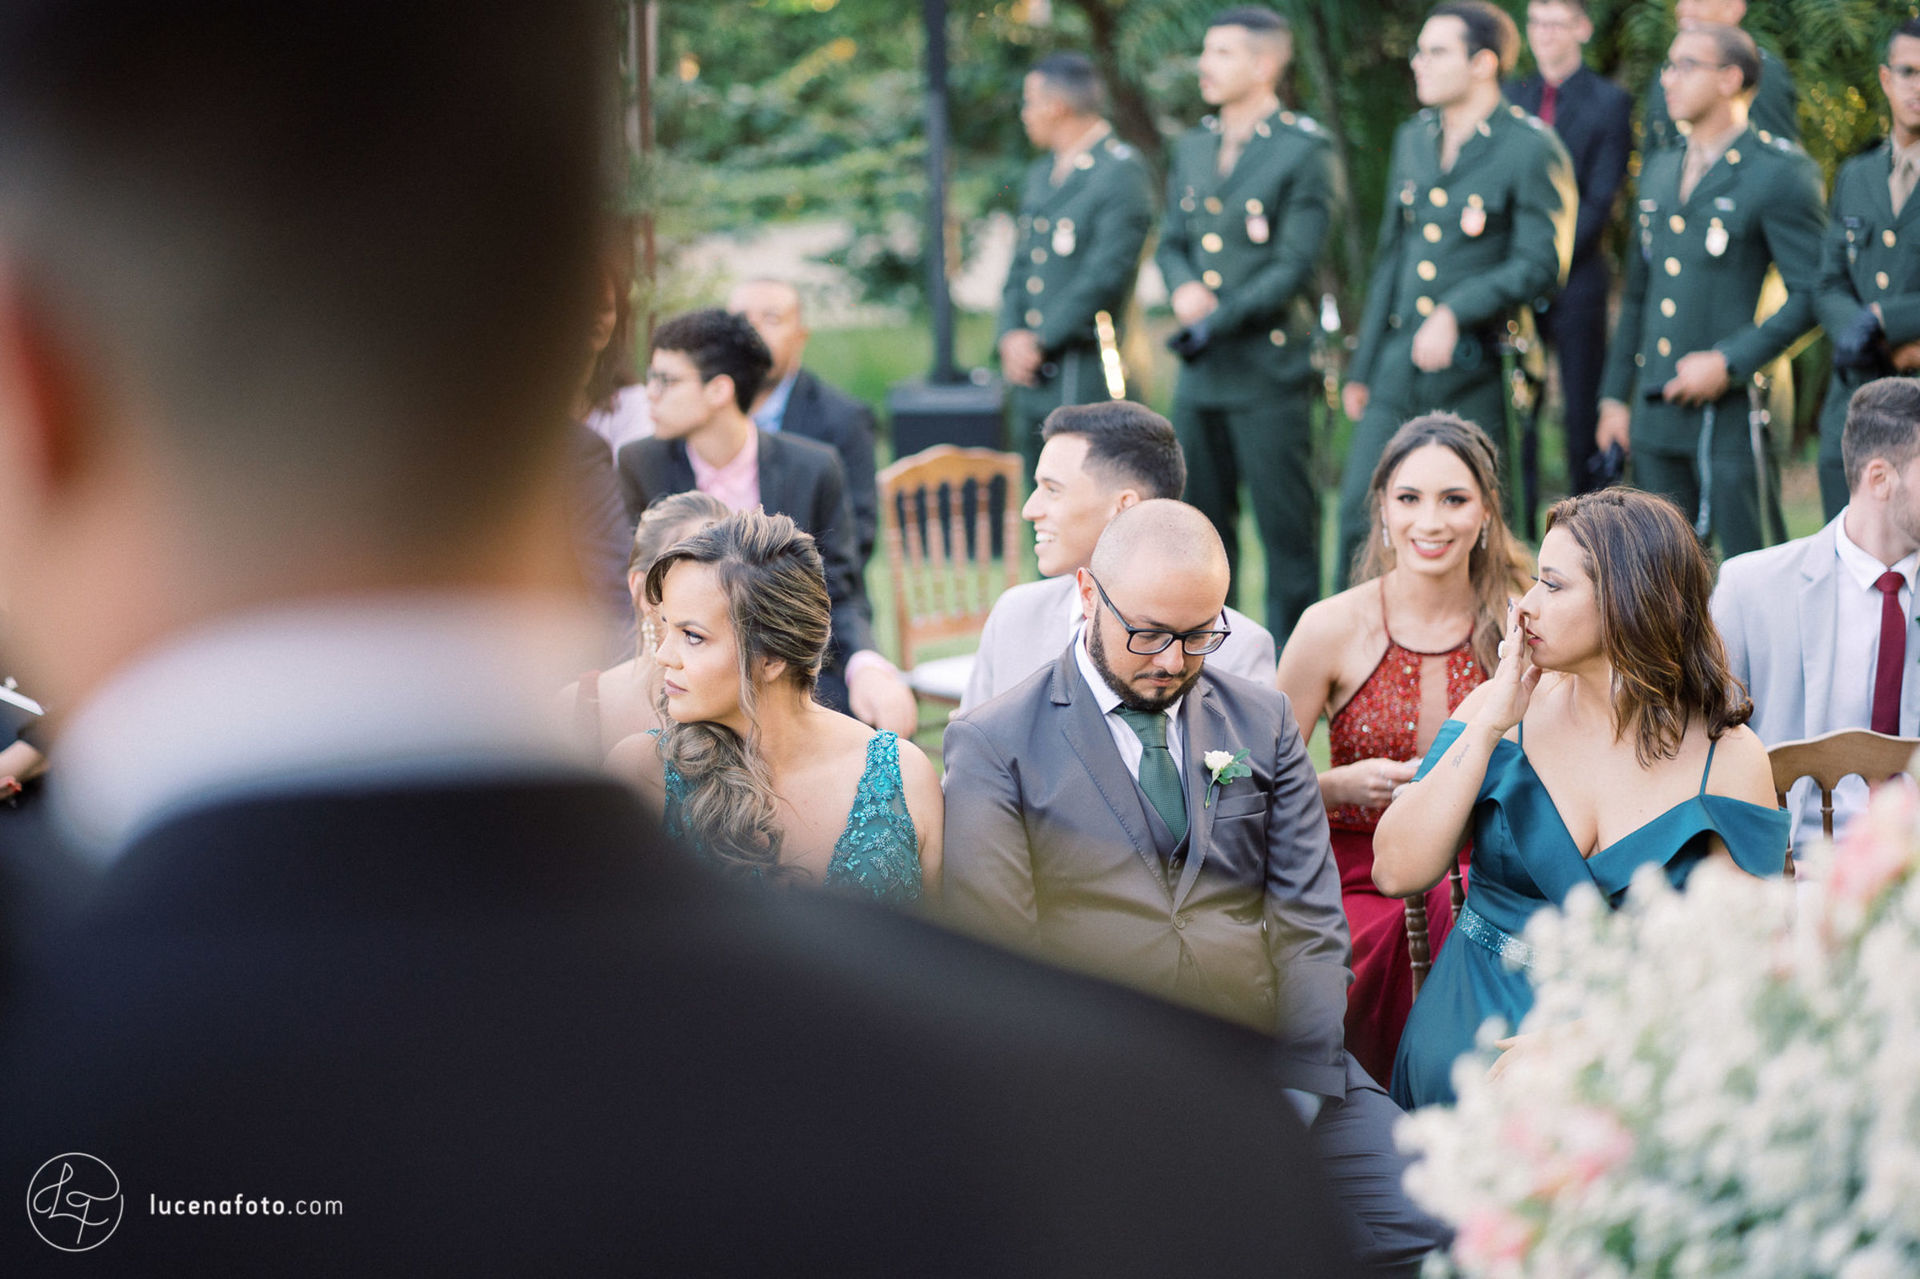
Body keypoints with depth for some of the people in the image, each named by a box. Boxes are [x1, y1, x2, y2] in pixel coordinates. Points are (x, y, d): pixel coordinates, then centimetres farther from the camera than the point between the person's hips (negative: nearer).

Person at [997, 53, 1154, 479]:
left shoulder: (1122, 173, -9)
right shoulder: (1042, 175, 19)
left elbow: (1106, 274, -16)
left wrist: (1040, 341, -12)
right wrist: (1011, 336, 0)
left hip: (1084, 377, -8)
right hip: (1032, 379, 8)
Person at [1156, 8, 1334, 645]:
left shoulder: (1303, 151, -8)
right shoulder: (1193, 148, 14)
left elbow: (1294, 267, -12)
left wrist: (1214, 322, -13)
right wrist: (1183, 287, -5)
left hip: (1269, 371, -7)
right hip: (1200, 376, 7)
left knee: (1286, 525, -2)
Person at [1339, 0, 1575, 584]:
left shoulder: (1531, 148, -7)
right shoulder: (1413, 140, 15)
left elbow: (1542, 266, -12)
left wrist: (1457, 312, -23)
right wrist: (1361, 369, 20)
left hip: (1476, 377, -6)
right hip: (1398, 369, 6)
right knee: (1360, 514, 3)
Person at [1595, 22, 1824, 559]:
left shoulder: (1780, 173, -6)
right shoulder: (1660, 171, 17)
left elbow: (1812, 293, -11)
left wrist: (1730, 362, -18)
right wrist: (1615, 395, 18)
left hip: (1732, 413, -7)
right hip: (1656, 415, 7)